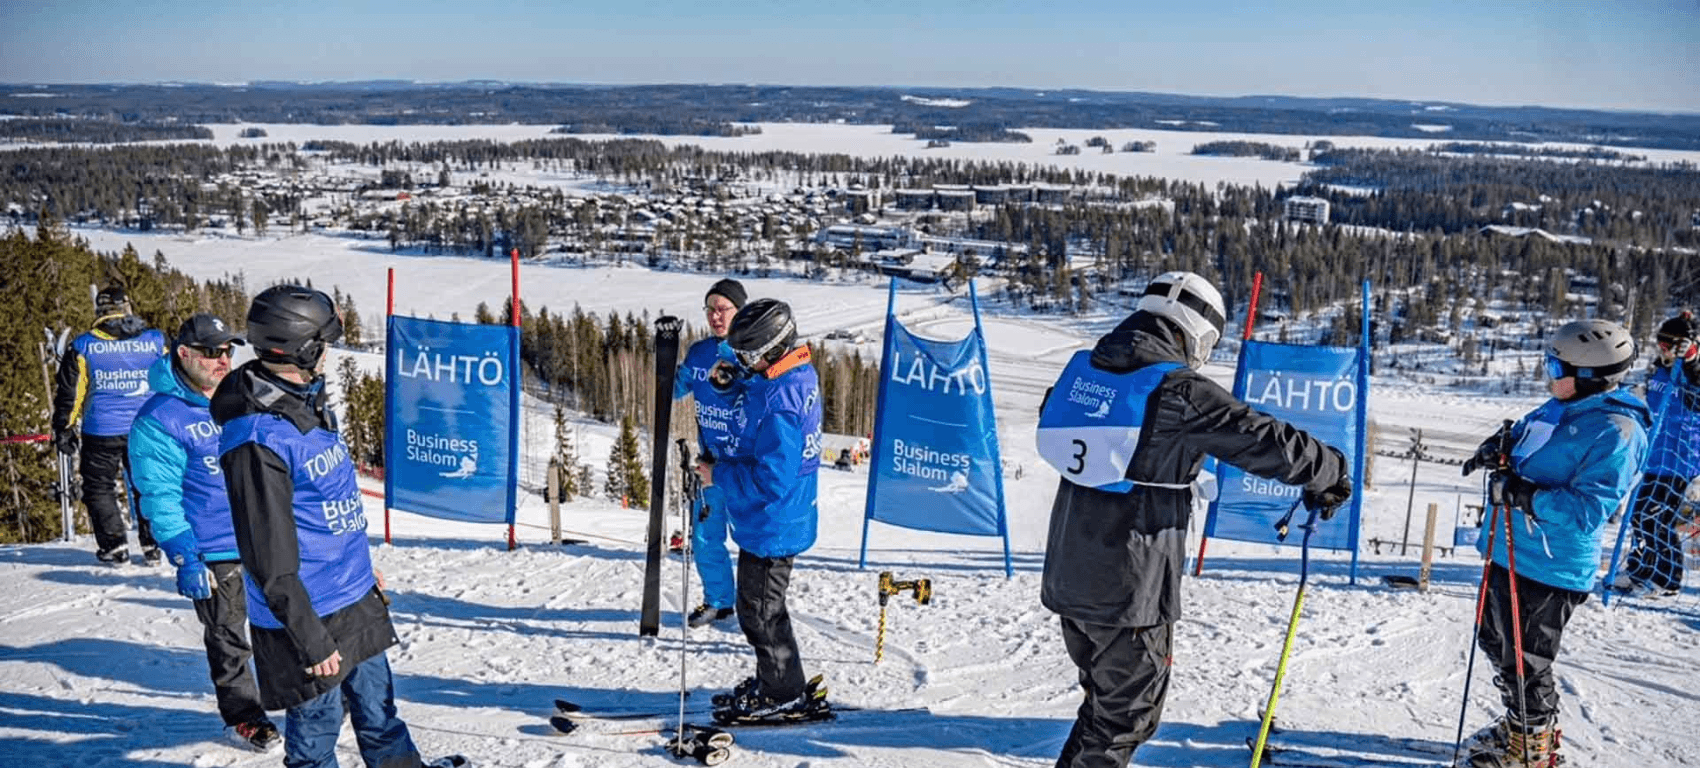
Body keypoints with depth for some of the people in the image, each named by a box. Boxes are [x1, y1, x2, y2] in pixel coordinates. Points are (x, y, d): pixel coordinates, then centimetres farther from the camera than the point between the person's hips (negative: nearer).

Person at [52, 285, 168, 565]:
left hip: (102, 431, -1)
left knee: (99, 488, 12)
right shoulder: (155, 340, 0)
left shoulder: (82, 346, -3)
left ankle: (114, 546, 9)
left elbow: (68, 392, 1)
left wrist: (64, 428, 10)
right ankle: (153, 544, 11)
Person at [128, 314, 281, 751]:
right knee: (228, 638, 8)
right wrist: (184, 560, -18)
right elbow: (160, 498, -14)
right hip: (214, 553, -6)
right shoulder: (159, 419, -14)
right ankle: (242, 714, 26)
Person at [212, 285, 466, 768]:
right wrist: (310, 641, -19)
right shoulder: (257, 441, -25)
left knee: (377, 708, 23)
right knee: (317, 729, 10)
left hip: (357, 600, 8)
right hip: (311, 618, -8)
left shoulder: (308, 402, 5)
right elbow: (273, 565, -23)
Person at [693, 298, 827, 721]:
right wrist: (734, 379, 3)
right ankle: (772, 680, 36)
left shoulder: (778, 402, -30)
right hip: (774, 521, 10)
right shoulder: (797, 374, 0)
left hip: (771, 525, -10)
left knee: (761, 611, 5)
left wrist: (718, 475, -18)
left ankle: (786, 694, 20)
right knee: (756, 606, 23)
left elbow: (770, 479, -30)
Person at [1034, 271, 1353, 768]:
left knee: (1106, 702, 25)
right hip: (1130, 592, -7)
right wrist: (1332, 472, 7)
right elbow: (1269, 442, -11)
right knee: (1125, 716, 9)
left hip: (1068, 578, 7)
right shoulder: (1180, 391, -16)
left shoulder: (1081, 370, 5)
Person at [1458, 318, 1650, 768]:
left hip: (1550, 567, -9)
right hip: (1510, 551, 9)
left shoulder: (1616, 432, -21)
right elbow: (1524, 438, 24)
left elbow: (1588, 508, -25)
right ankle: (1520, 726, 42)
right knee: (1496, 643, 22)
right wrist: (1502, 446, 2)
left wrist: (1526, 495, -31)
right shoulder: (1559, 409, 6)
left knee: (1524, 661, 3)